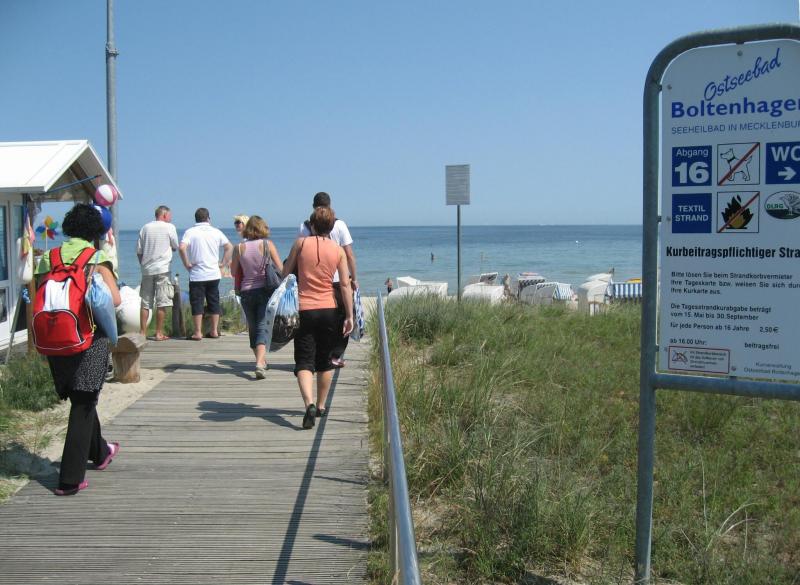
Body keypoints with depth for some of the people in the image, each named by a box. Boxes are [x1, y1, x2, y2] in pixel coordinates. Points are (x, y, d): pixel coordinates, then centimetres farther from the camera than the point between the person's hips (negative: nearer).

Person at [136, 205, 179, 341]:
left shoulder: (145, 228, 9)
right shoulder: (169, 227, -2)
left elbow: (138, 251, 10)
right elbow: (175, 247, 5)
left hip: (147, 270, 4)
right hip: (162, 269, -4)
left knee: (145, 303, 9)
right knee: (162, 303, 0)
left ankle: (142, 332, 9)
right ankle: (159, 333, 0)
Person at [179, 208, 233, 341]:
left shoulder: (190, 232, -4)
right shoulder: (216, 232, 5)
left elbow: (182, 248, -18)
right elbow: (230, 247, 3)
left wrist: (187, 264, -8)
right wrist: (223, 263, 7)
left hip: (197, 275, -3)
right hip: (214, 274, 3)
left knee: (197, 303, 2)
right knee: (214, 302, 11)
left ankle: (198, 333, 2)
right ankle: (214, 331, 13)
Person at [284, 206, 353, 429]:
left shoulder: (301, 243, -2)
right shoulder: (338, 250, 1)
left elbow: (286, 273, 3)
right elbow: (345, 285, -2)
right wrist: (350, 316, 1)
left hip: (304, 310, -2)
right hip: (329, 310, 2)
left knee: (304, 362, -2)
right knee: (324, 360, 17)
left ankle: (309, 404, -23)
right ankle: (321, 406, 26)